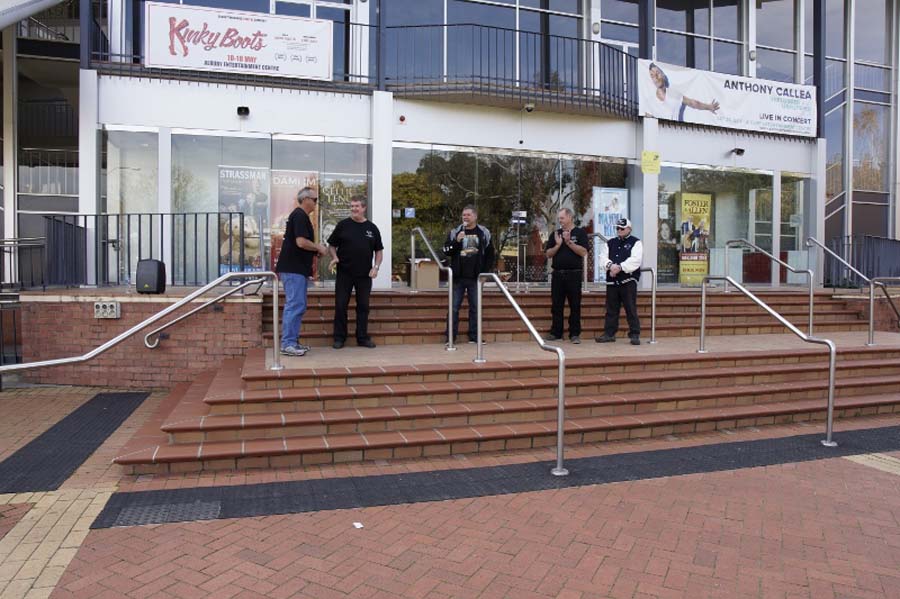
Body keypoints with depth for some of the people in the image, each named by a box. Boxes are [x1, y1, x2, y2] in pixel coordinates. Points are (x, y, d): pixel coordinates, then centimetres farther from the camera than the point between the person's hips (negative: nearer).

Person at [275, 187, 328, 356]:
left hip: (298, 269, 11)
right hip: (294, 269, -11)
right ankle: (287, 344, -6)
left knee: (299, 306, 12)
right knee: (294, 306, -9)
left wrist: (316, 249, 15)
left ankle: (293, 341, 17)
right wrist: (318, 248, -7)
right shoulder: (299, 216, -13)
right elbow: (301, 242, -23)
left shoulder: (300, 215, 19)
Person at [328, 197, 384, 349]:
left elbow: (379, 250, 11)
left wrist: (376, 266, -4)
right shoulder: (343, 225, 2)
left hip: (365, 274, 1)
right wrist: (334, 257, -12)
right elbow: (331, 245, 7)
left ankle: (362, 337, 18)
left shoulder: (372, 228, 6)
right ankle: (339, 337, 12)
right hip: (344, 273, -1)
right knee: (340, 306, 1)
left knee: (363, 306, 8)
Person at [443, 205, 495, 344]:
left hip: (475, 277, 0)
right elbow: (446, 251, 1)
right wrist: (456, 241, -15)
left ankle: (474, 336, 14)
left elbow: (490, 254, 9)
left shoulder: (484, 233, 6)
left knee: (475, 307, 6)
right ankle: (451, 336, 7)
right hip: (458, 277, 0)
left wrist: (485, 272, 1)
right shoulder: (455, 232, 5)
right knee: (454, 307, 1)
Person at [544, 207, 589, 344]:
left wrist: (569, 242, -13)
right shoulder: (555, 234, 14)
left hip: (574, 274, -3)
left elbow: (583, 252, -9)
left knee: (575, 305, 0)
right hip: (557, 274, 4)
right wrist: (558, 244, -7)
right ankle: (556, 332, 13)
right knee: (557, 305, 6)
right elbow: (548, 254, 8)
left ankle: (575, 334, 5)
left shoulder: (580, 232, 3)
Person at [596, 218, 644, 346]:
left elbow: (635, 260, -12)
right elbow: (603, 257, 3)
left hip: (628, 280, -4)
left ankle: (635, 335, 3)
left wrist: (620, 267, -22)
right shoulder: (610, 243, 17)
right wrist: (610, 265, -17)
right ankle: (609, 334, 16)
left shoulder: (635, 242, 2)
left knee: (631, 309, -4)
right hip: (612, 281, 5)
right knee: (611, 309, 9)